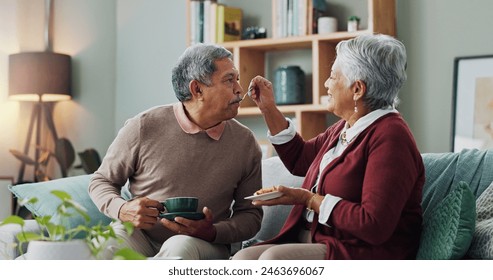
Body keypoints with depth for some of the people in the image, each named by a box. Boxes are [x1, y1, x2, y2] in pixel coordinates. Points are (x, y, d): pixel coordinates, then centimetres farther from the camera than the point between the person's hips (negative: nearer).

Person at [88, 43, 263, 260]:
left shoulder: (245, 143, 1)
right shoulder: (143, 128, -5)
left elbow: (251, 213, 8)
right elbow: (101, 181, 8)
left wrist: (212, 233, -14)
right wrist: (123, 210, -16)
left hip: (204, 244, 2)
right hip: (138, 233, -2)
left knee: (180, 248, -36)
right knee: (103, 248, -37)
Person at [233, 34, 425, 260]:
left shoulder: (389, 137, -15)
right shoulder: (344, 128, 16)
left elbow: (375, 226, -22)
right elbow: (299, 159, 35)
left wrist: (309, 199, -15)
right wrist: (268, 108, 26)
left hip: (367, 254, -9)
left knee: (273, 258, -30)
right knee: (242, 258, -13)